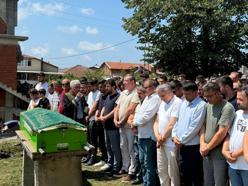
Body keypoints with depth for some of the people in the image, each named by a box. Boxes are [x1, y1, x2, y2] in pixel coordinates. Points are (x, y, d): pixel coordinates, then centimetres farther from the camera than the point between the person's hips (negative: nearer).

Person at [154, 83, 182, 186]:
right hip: (160, 143, 8)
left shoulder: (177, 103, -13)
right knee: (161, 170, 16)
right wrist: (157, 136, -3)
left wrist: (163, 138, -6)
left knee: (173, 172, 0)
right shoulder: (162, 103, 14)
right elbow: (157, 122, 14)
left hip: (171, 143, -8)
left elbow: (171, 125, -17)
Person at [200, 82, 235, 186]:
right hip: (206, 153, 7)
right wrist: (202, 143, -3)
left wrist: (207, 148, -10)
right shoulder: (208, 106, 8)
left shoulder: (227, 108, -15)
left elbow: (222, 133, -19)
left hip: (219, 154, -7)